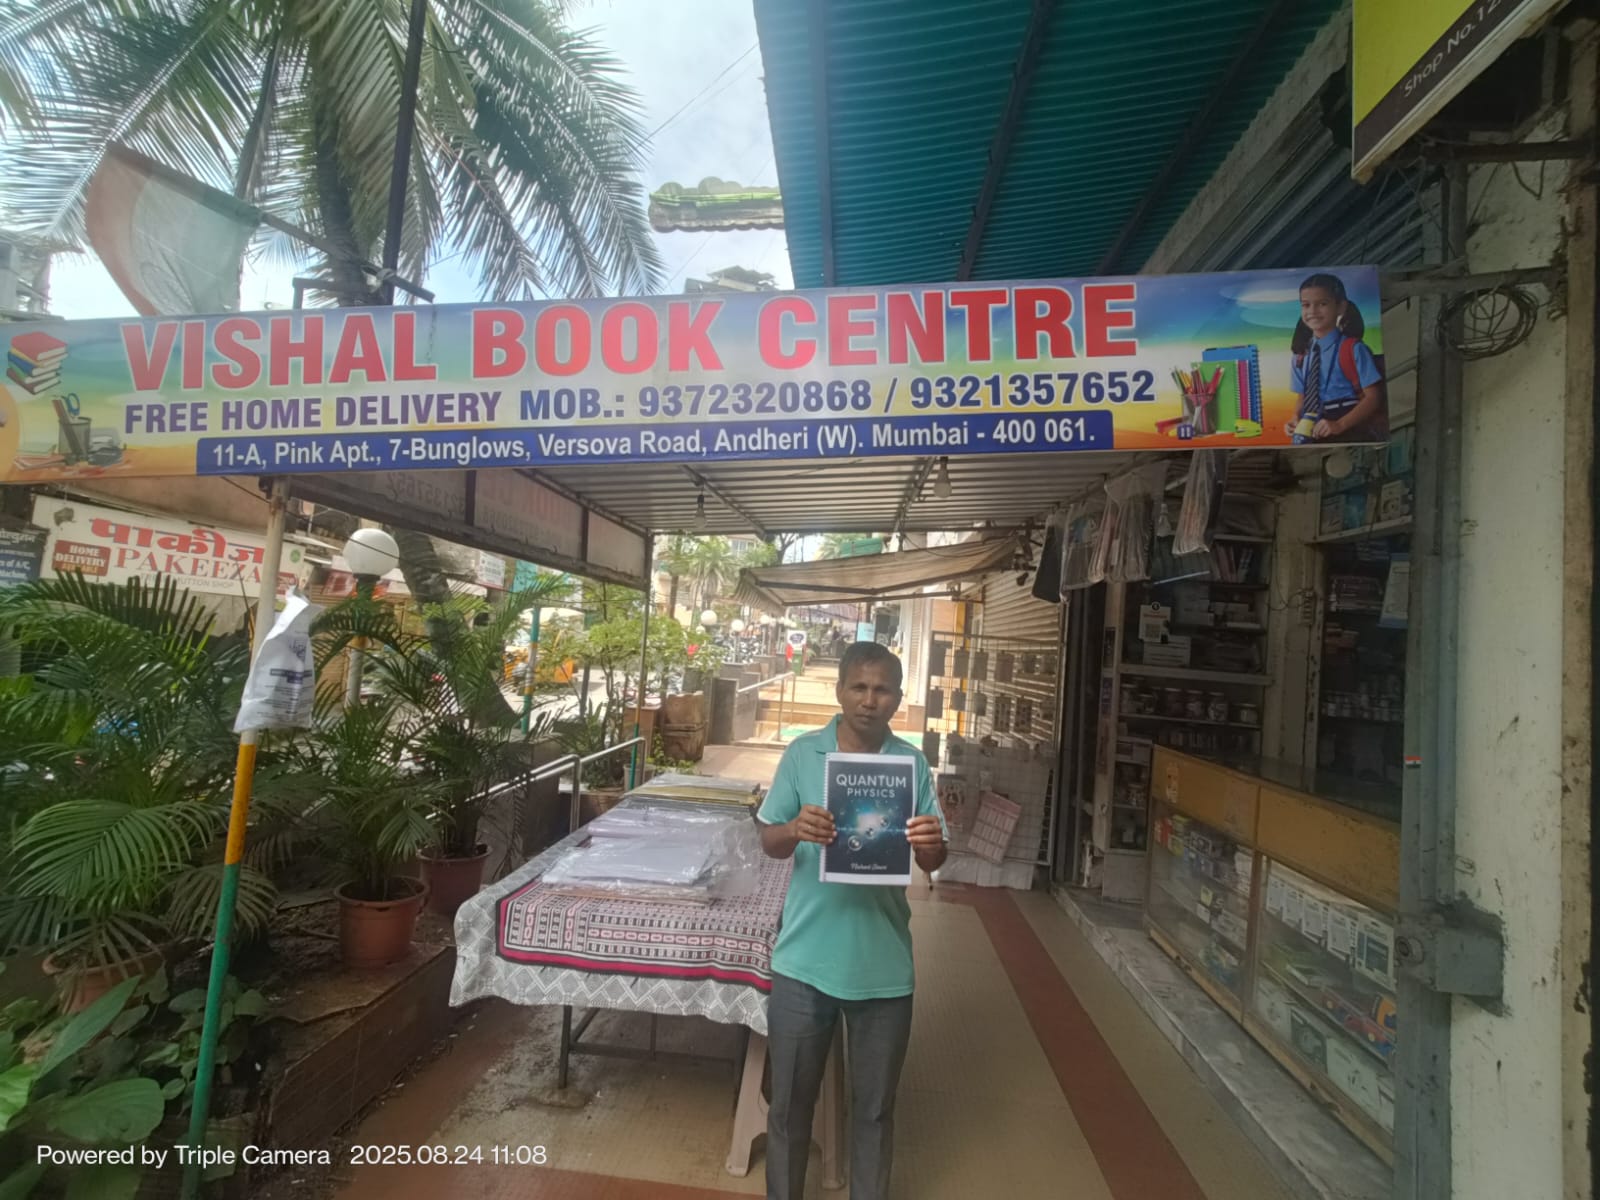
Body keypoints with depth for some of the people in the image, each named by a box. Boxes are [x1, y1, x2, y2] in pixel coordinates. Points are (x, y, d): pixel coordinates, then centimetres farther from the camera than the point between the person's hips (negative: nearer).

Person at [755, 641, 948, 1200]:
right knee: (789, 1102, 18)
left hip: (883, 963, 1)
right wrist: (794, 829, -26)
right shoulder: (802, 753, -6)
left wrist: (930, 844, -25)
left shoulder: (914, 764, -4)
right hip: (804, 957, 0)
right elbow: (768, 841, -3)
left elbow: (932, 862, -1)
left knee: (874, 1107, 19)